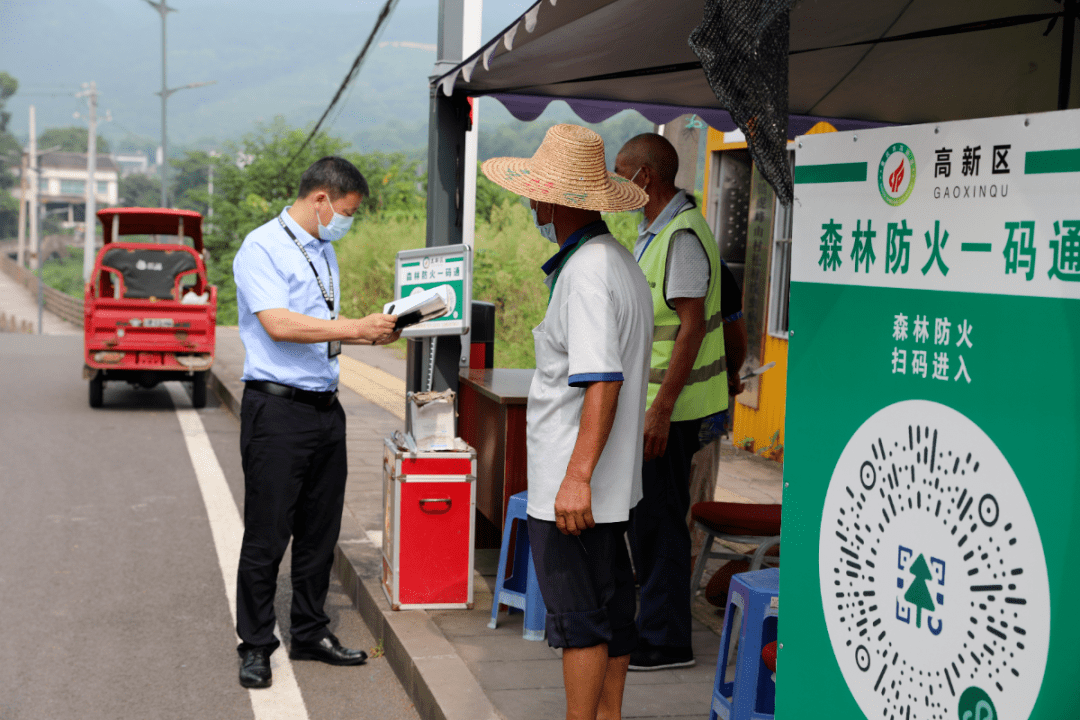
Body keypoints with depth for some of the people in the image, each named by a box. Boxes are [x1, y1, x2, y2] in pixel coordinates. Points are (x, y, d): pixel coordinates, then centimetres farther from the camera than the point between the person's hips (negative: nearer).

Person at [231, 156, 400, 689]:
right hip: (277, 409, -8)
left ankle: (310, 634, 24)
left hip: (325, 406, 8)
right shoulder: (262, 248, -9)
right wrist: (356, 329, -19)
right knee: (267, 535, -1)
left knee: (320, 532, 12)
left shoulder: (324, 252, 17)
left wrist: (372, 333, 9)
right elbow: (278, 324, -21)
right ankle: (255, 645, 9)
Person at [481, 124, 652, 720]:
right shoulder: (620, 262, 13)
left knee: (577, 616, -2)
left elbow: (603, 382, -28)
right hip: (611, 481, 10)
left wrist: (577, 476, -30)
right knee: (610, 604, 16)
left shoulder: (587, 274, -20)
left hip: (571, 487, -10)